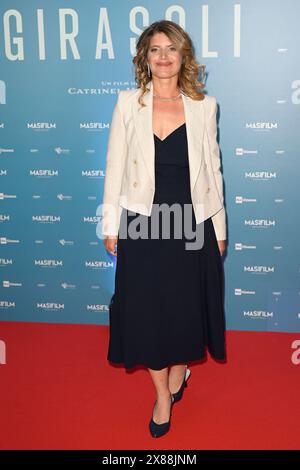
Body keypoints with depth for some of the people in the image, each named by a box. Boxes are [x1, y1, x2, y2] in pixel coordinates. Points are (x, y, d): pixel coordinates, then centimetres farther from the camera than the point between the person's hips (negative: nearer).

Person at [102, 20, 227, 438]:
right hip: (142, 222, 0)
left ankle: (179, 369, 41)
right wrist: (111, 224, 0)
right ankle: (162, 395, 25)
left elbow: (213, 168, 6)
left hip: (191, 222, 1)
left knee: (187, 303, 12)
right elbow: (115, 164, 2)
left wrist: (219, 227, 6)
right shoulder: (128, 103, 2)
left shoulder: (204, 106, 3)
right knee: (146, 307, 6)